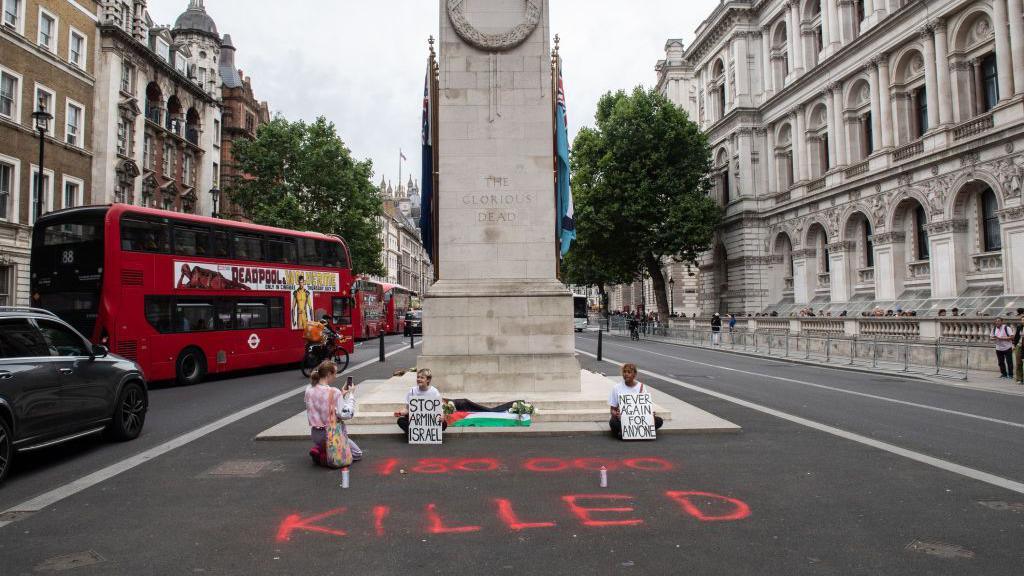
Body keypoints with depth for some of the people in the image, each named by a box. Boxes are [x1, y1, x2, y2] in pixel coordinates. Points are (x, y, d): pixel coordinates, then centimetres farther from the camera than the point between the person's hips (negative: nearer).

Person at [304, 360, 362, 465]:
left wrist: (341, 395, 8)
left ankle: (319, 449, 8)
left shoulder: (309, 389, -1)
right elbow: (346, 415, -22)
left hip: (315, 434, 7)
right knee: (357, 454, 13)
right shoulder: (334, 392, -23)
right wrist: (351, 395, -13)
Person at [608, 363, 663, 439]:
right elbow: (612, 409, 5)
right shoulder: (617, 388, 3)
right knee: (613, 422, -36)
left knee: (659, 421, -23)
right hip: (622, 419, -2)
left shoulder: (641, 387, 6)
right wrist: (615, 414, -19)